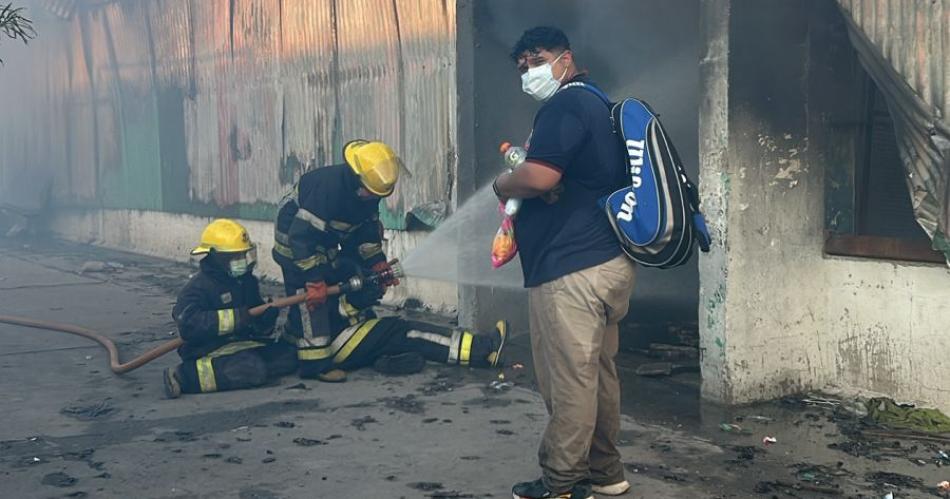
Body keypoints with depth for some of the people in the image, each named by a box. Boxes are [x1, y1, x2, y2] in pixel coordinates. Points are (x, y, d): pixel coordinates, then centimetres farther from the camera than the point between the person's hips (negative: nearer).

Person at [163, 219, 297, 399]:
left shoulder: (247, 281, 11)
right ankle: (184, 376, -24)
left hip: (244, 343, 8)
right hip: (208, 351, -8)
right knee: (253, 370, -32)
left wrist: (266, 320, -6)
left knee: (288, 355, -4)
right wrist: (234, 318, -28)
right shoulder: (198, 287, -13)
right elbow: (188, 324, -28)